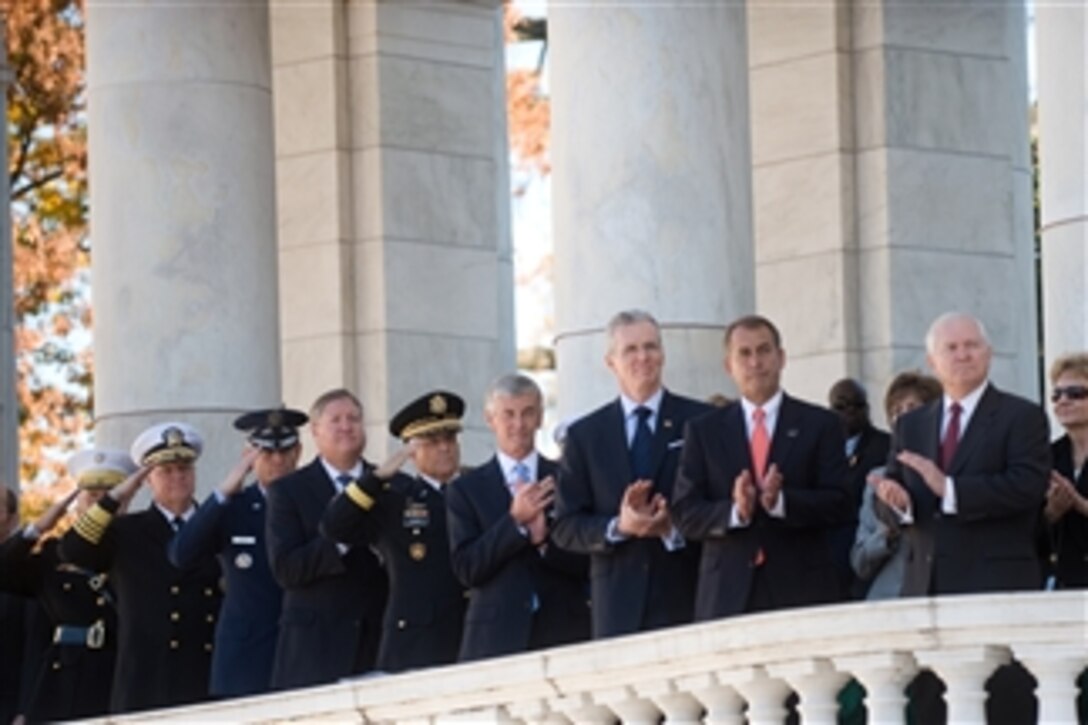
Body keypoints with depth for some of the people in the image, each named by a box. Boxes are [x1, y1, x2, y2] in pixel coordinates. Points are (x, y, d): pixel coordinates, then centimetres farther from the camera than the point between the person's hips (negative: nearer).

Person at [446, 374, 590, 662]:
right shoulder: (466, 490, 10)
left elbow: (590, 562, 6)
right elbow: (466, 570, -1)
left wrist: (544, 539, -12)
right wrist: (514, 521, -11)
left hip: (565, 635, 1)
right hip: (495, 640, -1)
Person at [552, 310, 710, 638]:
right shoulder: (584, 435, 13)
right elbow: (565, 528, 9)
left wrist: (675, 526, -13)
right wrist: (617, 528, -9)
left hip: (688, 599, -1)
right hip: (619, 605, 1)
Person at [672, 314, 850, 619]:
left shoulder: (820, 425, 10)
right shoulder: (703, 431, 13)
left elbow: (837, 505, 2)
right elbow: (686, 514, 6)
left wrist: (781, 502, -16)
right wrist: (734, 511, -14)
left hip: (801, 592, -1)